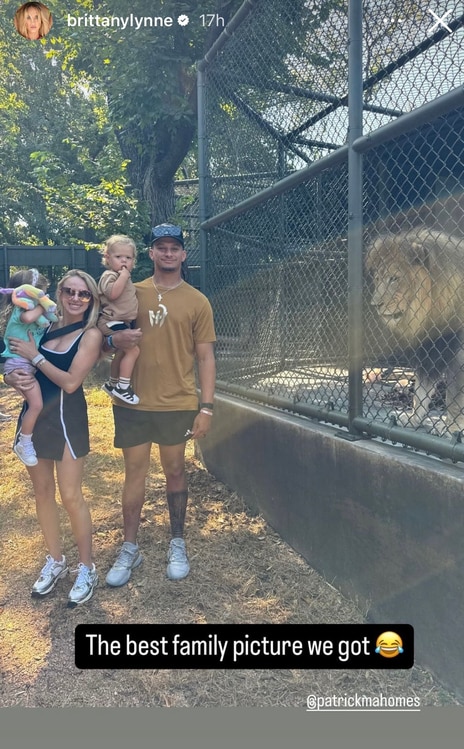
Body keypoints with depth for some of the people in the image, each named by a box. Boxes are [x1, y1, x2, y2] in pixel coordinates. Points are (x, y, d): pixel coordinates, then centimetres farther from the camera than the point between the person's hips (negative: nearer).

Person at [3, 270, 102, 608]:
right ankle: (55, 561, 32)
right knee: (42, 490, 14)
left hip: (66, 418, -6)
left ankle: (87, 568, 19)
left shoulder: (91, 334, -9)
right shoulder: (45, 326, 5)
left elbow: (70, 382, -18)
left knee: (71, 496, 0)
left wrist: (35, 356, -14)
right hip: (34, 414, 6)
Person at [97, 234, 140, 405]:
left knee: (121, 353, 22)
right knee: (133, 349, -20)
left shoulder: (123, 278, 18)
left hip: (121, 322, 11)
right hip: (112, 322, -11)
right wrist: (123, 274, -26)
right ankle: (123, 387, -14)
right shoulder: (109, 275, -12)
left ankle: (112, 384, 39)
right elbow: (113, 293, -33)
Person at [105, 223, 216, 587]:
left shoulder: (197, 302, 0)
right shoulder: (131, 293, 5)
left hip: (177, 404, -1)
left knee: (175, 471, 11)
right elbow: (108, 334, 12)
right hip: (132, 403, 2)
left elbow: (205, 357, -1)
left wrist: (206, 407, -8)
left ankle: (178, 544, 27)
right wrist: (115, 339, -14)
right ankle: (129, 548, 23)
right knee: (134, 473, 9)